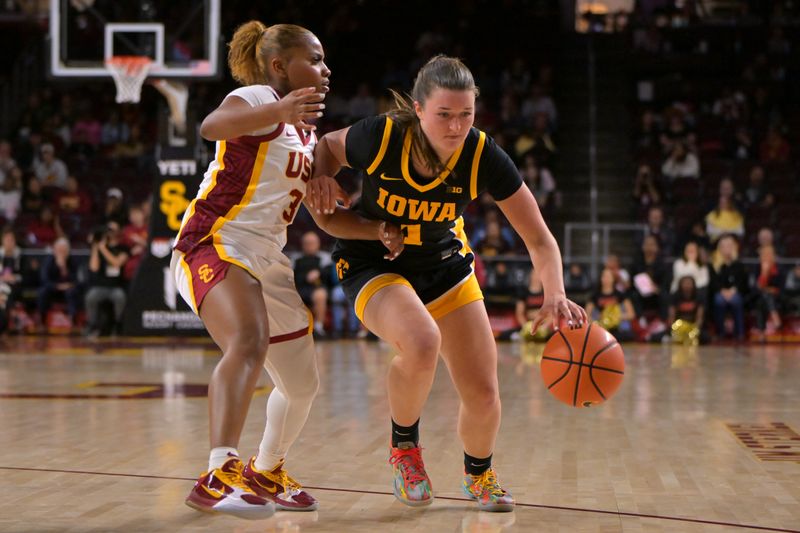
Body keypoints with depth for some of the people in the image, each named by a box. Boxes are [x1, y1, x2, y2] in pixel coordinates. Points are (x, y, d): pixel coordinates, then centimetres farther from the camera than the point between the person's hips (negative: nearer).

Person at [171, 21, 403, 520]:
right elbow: (212, 126, -32)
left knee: (303, 385, 17)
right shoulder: (259, 97, -7)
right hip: (214, 245, -9)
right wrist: (278, 112, -51)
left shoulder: (308, 133, 19)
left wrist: (379, 230, 4)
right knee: (249, 342, -36)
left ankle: (266, 472, 43)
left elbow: (327, 216, 23)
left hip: (268, 260, 9)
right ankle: (219, 476, -47)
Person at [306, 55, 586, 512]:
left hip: (445, 265, 3)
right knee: (422, 342, -35)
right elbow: (329, 146, -1)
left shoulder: (483, 156, -23)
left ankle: (479, 473, 34)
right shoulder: (379, 137, -26)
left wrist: (555, 295, -35)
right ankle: (404, 447, -5)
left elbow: (539, 238, -18)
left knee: (483, 394, -2)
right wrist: (321, 178, -23)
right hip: (374, 264, -3)